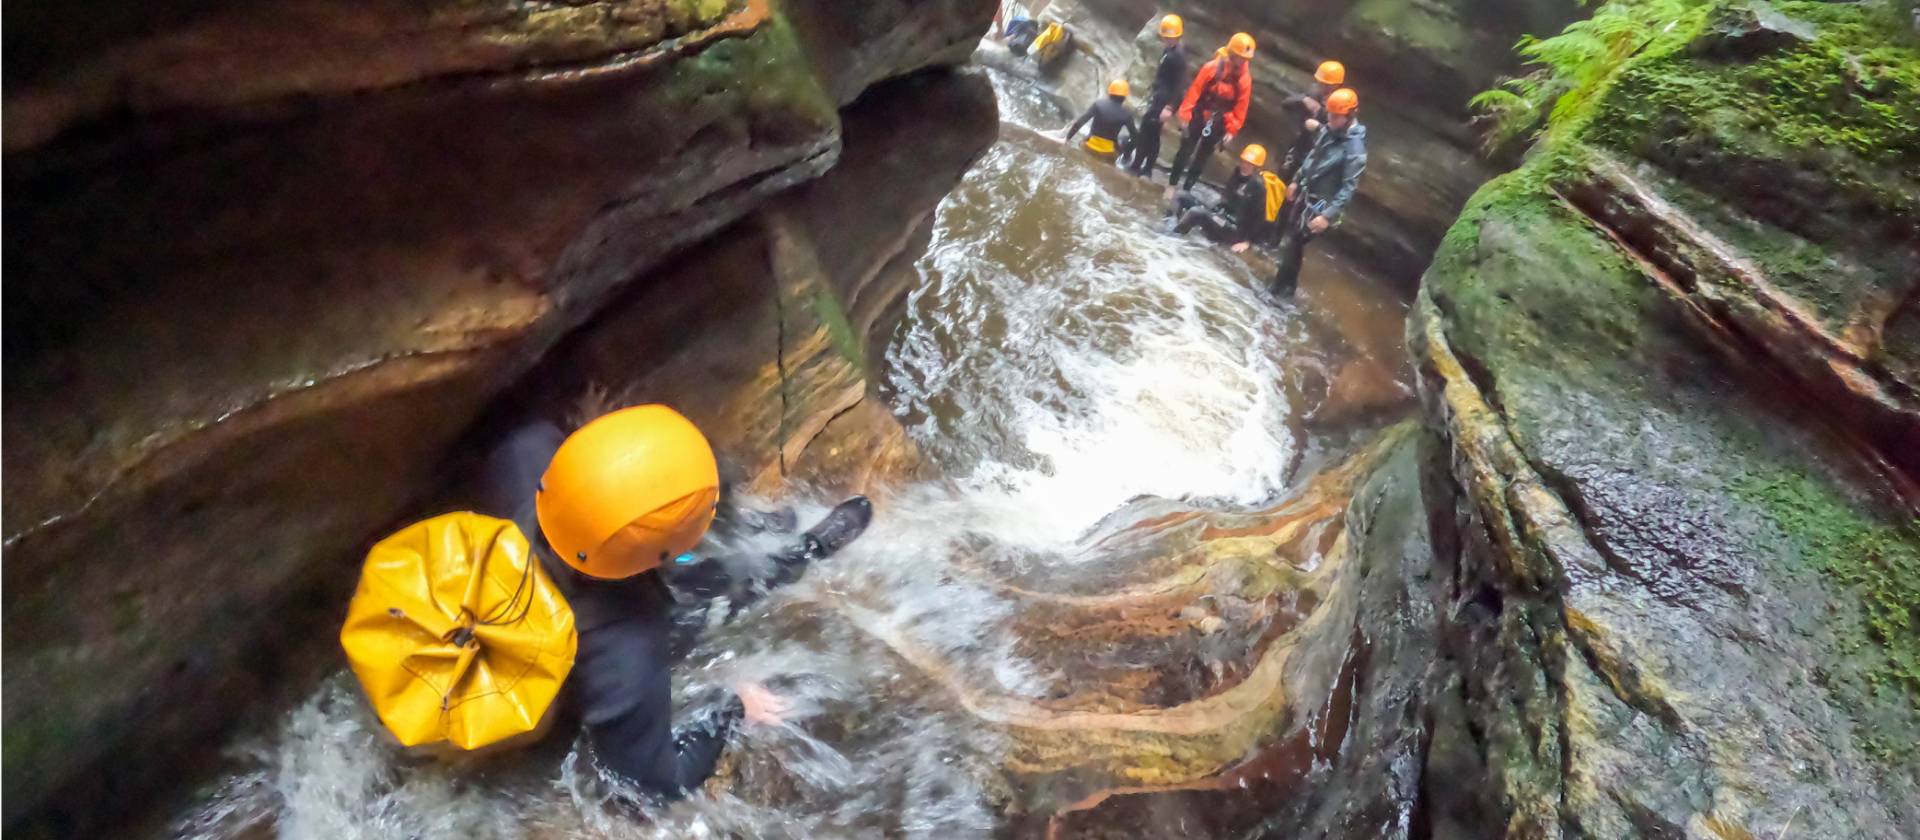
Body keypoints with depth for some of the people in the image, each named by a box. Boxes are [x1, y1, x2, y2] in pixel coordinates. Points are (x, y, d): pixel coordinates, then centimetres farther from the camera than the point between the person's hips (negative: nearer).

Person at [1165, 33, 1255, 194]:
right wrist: (1185, 115, -13)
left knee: (1202, 157, 10)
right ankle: (1172, 183, 24)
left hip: (1219, 124, 2)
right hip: (1199, 116, -1)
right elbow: (1195, 91, -11)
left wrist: (1232, 130, -8)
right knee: (1185, 150, 8)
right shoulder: (1212, 67, -13)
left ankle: (1187, 188, 22)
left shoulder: (1245, 78, -8)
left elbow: (1240, 107, -4)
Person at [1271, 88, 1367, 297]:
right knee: (1288, 238, 17)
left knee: (1292, 244, -4)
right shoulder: (1327, 130, 0)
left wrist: (1328, 215, -28)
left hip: (1320, 203, -8)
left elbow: (1349, 187, -24)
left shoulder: (1355, 147, -23)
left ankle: (1283, 289, 12)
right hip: (1305, 193, 8)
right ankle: (1283, 279, 35)